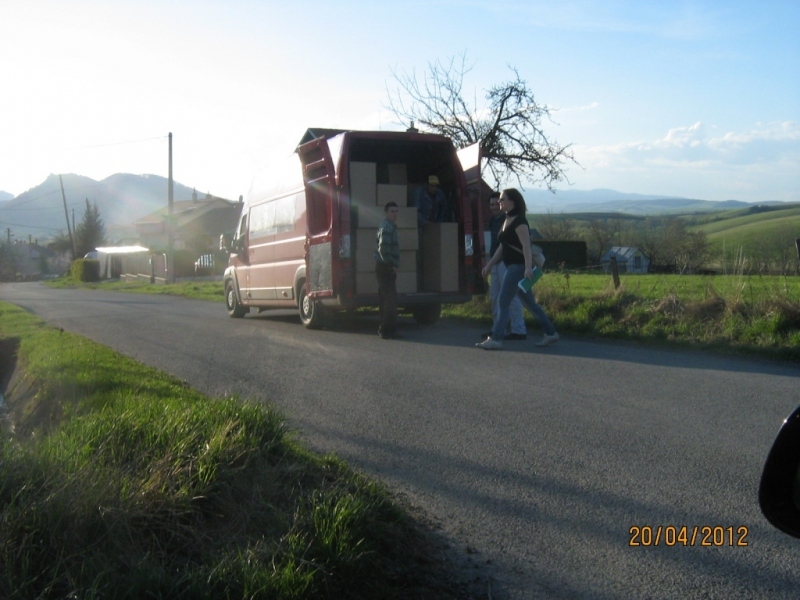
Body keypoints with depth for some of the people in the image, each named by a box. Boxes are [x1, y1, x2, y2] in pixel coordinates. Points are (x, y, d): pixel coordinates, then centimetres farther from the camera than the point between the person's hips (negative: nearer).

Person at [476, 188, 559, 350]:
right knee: (529, 303, 14)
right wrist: (489, 265, 20)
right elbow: (502, 247, 22)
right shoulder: (507, 220, 16)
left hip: (518, 267, -10)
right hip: (512, 267, 10)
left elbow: (526, 245, -22)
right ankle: (550, 333, 21)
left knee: (503, 302, -9)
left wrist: (528, 267, -32)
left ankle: (495, 339, -7)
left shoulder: (519, 221, -13)